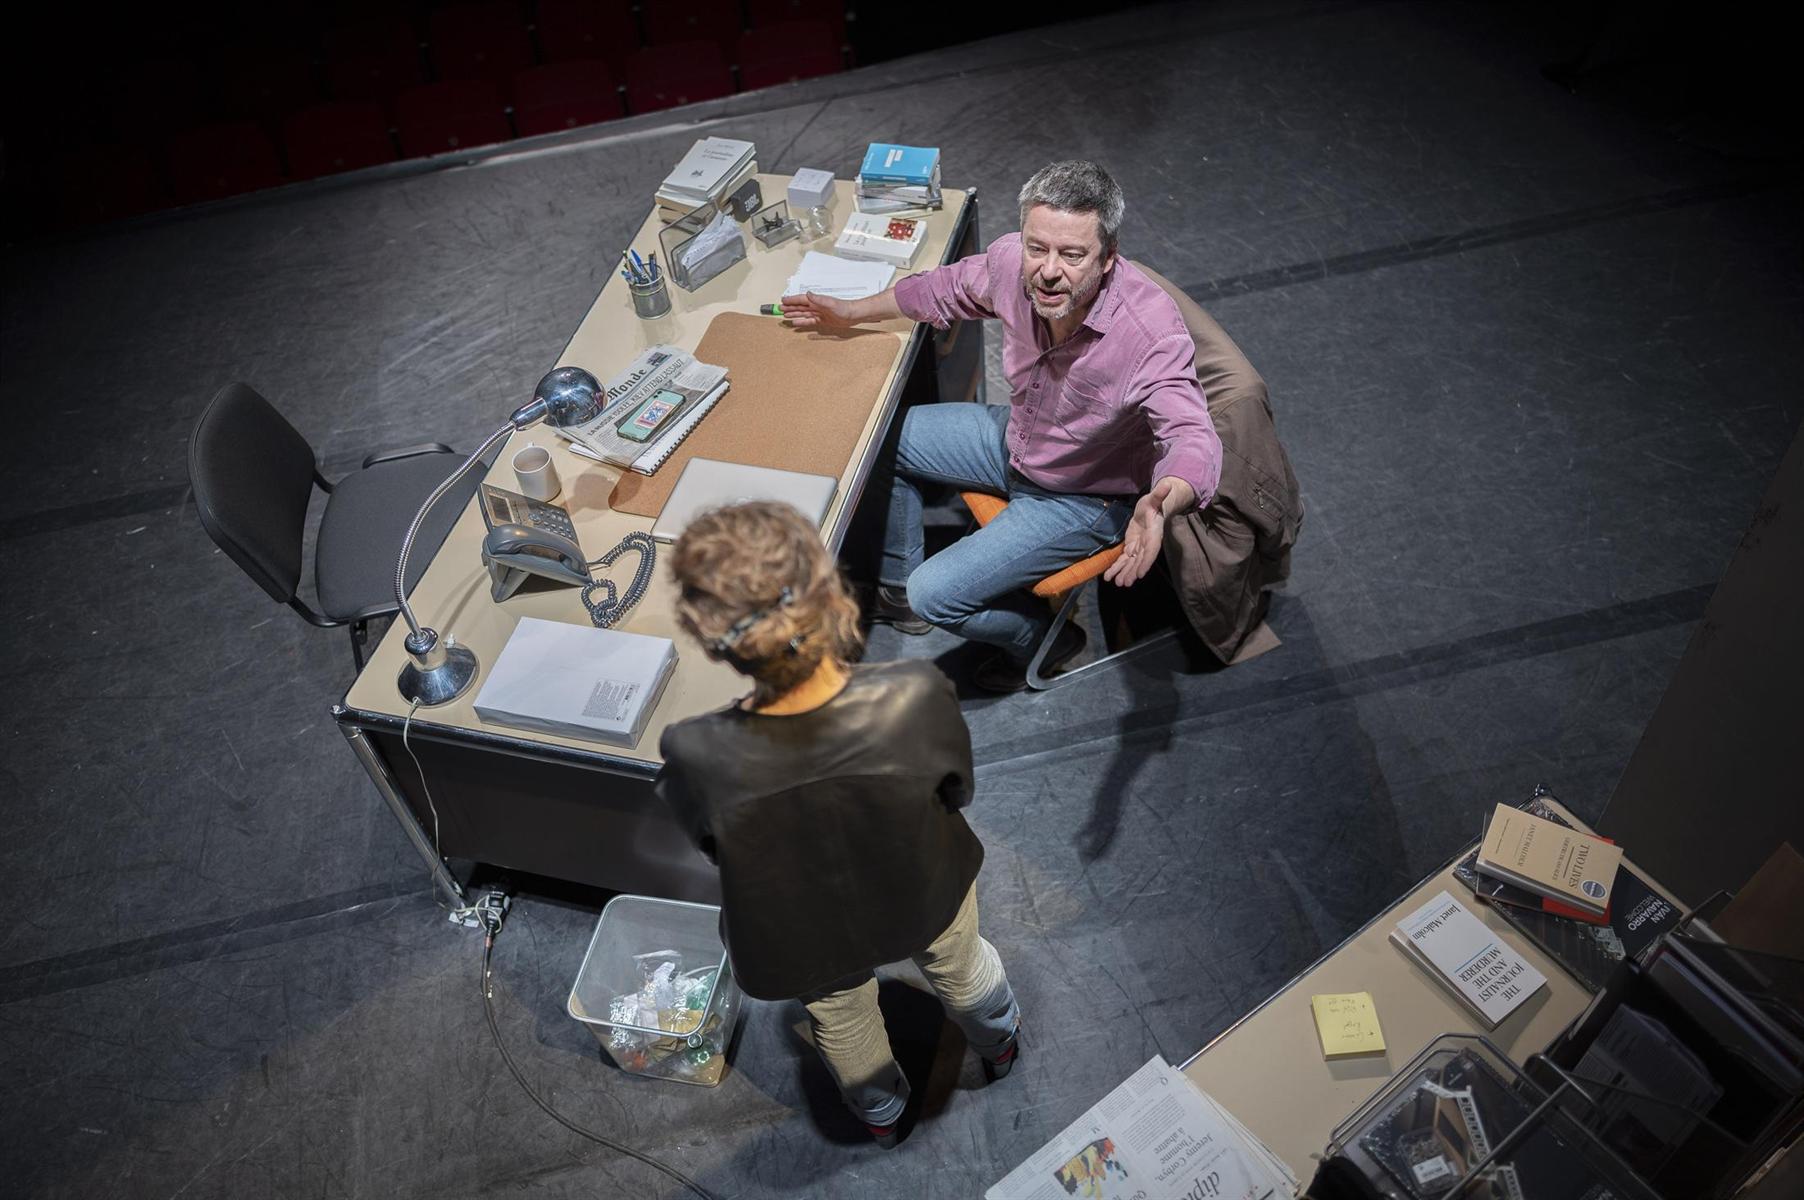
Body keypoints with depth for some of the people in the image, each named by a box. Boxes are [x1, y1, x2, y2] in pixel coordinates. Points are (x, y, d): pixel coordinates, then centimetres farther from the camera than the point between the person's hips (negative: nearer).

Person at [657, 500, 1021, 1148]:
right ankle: (997, 1042, 71)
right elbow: (956, 790, -16)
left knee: (840, 1016, 36)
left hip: (804, 939, 0)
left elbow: (712, 845, -15)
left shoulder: (697, 755, -40)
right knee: (956, 964, 37)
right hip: (926, 895, 0)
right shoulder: (915, 696, -40)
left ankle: (881, 1112, 69)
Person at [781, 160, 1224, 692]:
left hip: (1081, 497, -6)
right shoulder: (1013, 260, -20)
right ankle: (897, 588, 32)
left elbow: (1193, 439, -43)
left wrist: (1161, 503, -67)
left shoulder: (1150, 330, -38)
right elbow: (951, 287, 2)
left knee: (936, 594, -14)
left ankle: (1046, 640, 17)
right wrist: (853, 312, 11)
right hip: (1015, 435, 7)